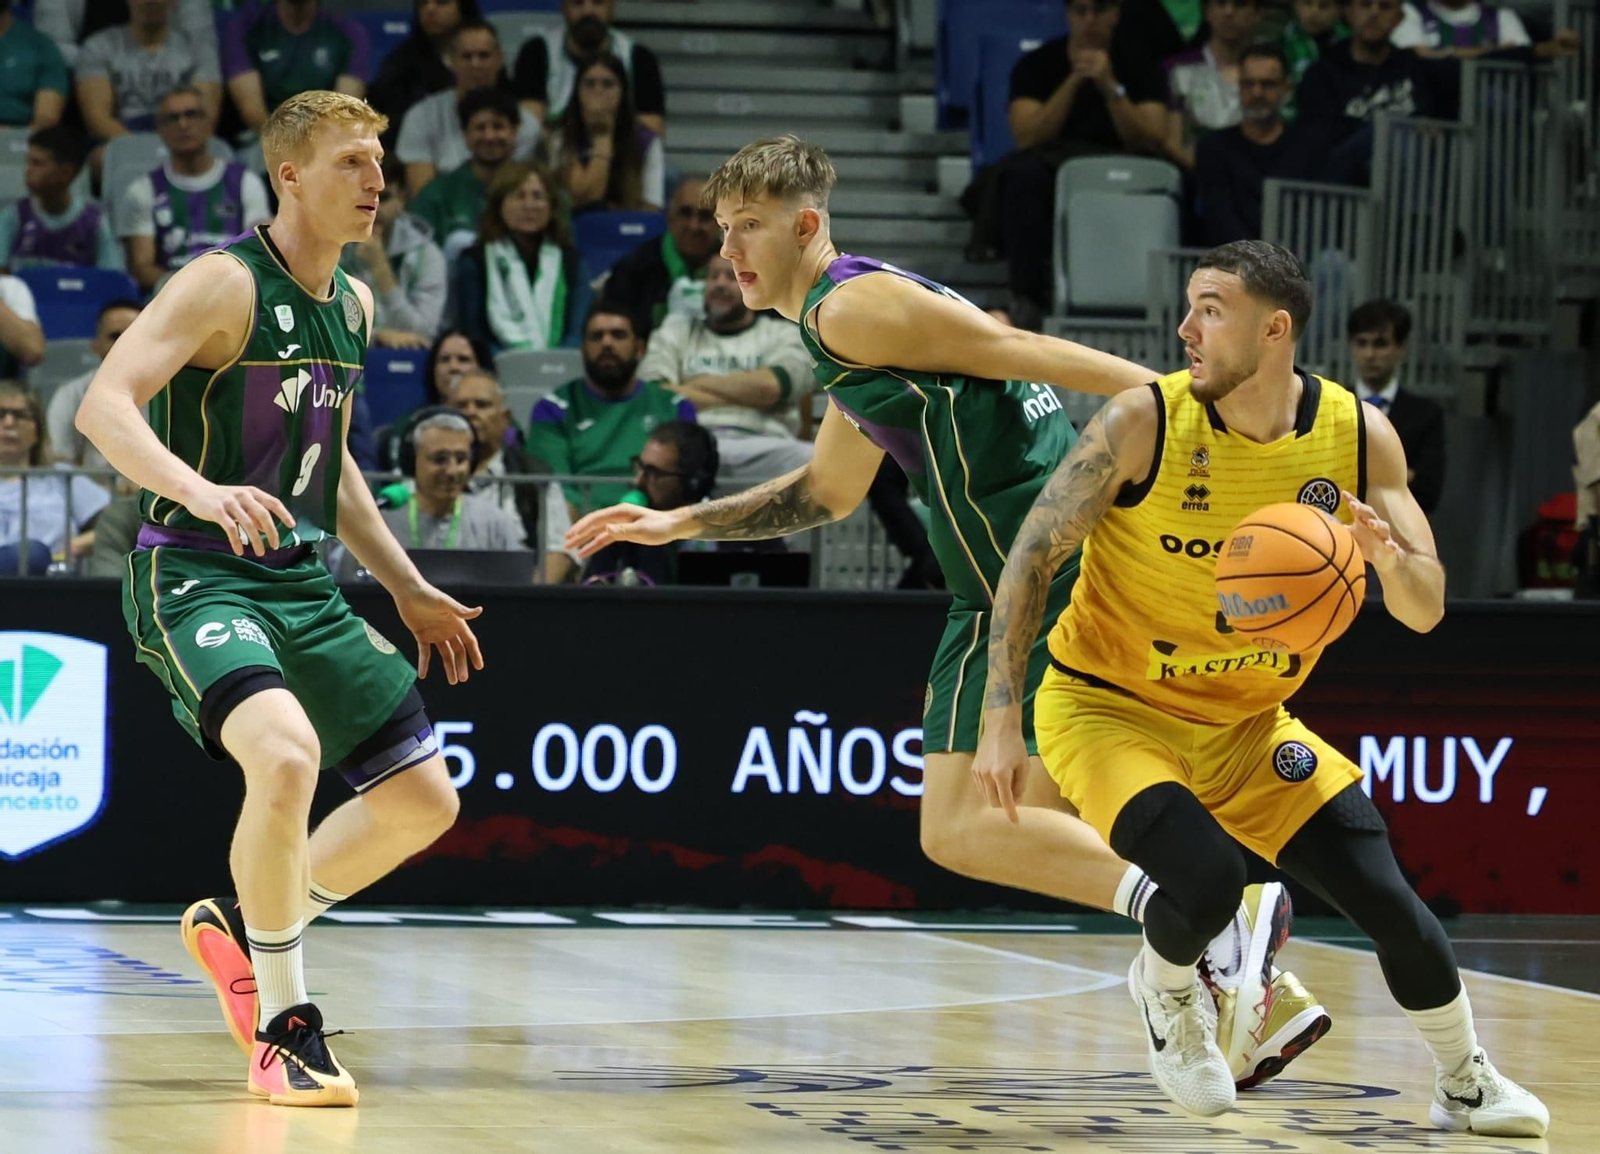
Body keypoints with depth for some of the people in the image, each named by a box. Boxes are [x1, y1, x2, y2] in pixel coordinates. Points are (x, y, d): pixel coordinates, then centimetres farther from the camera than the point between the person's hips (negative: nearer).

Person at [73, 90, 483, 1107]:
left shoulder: (353, 304, 12)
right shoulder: (227, 284, -12)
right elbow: (103, 404, -23)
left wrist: (409, 589, 24)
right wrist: (200, 491, -40)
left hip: (305, 586, 8)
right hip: (197, 577, -8)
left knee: (424, 800, 7)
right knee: (287, 755, -33)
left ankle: (240, 926, 28)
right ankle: (284, 1029, -18)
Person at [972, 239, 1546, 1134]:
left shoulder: (1359, 436, -10)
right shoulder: (1145, 422, -20)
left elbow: (1426, 612, -7)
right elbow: (1032, 560, -14)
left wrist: (1386, 554, -31)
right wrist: (1002, 723, -19)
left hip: (1248, 725, 4)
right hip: (1107, 707, -4)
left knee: (1388, 900, -4)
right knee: (1209, 881, -28)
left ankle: (1466, 1084, 23)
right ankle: (1165, 989, 8)